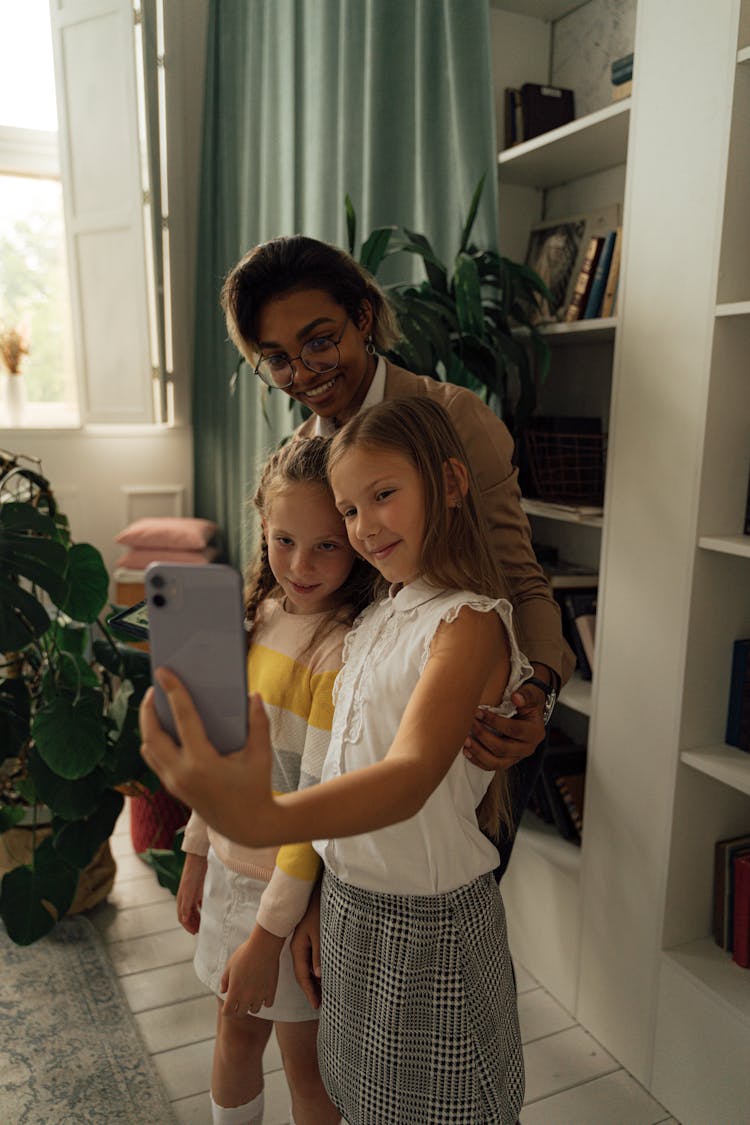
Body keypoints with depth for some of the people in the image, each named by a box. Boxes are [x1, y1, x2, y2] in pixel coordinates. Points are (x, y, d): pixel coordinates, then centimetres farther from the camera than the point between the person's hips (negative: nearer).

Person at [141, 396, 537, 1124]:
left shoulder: (470, 624, -21)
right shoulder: (377, 616, 4)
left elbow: (410, 778, -36)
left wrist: (262, 818, -52)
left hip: (428, 925, -7)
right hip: (348, 901, 7)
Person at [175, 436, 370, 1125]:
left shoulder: (341, 649, -25)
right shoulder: (258, 615, -2)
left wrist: (268, 932, -18)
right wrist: (197, 853, 13)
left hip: (294, 887, -6)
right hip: (231, 865, 7)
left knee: (304, 1062, 16)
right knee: (235, 1035, 26)